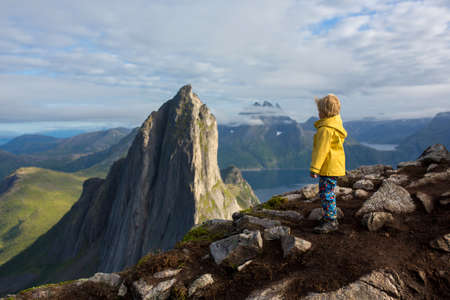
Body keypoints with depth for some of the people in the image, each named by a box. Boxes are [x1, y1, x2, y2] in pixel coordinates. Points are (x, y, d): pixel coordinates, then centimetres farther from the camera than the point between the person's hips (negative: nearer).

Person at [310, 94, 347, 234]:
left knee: (327, 193, -5)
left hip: (329, 168, -11)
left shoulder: (325, 129, -21)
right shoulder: (335, 123, 13)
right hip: (332, 166, 11)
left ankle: (331, 221, 3)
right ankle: (328, 216, 30)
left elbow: (321, 150, -22)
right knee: (324, 192, 19)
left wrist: (314, 168, -20)